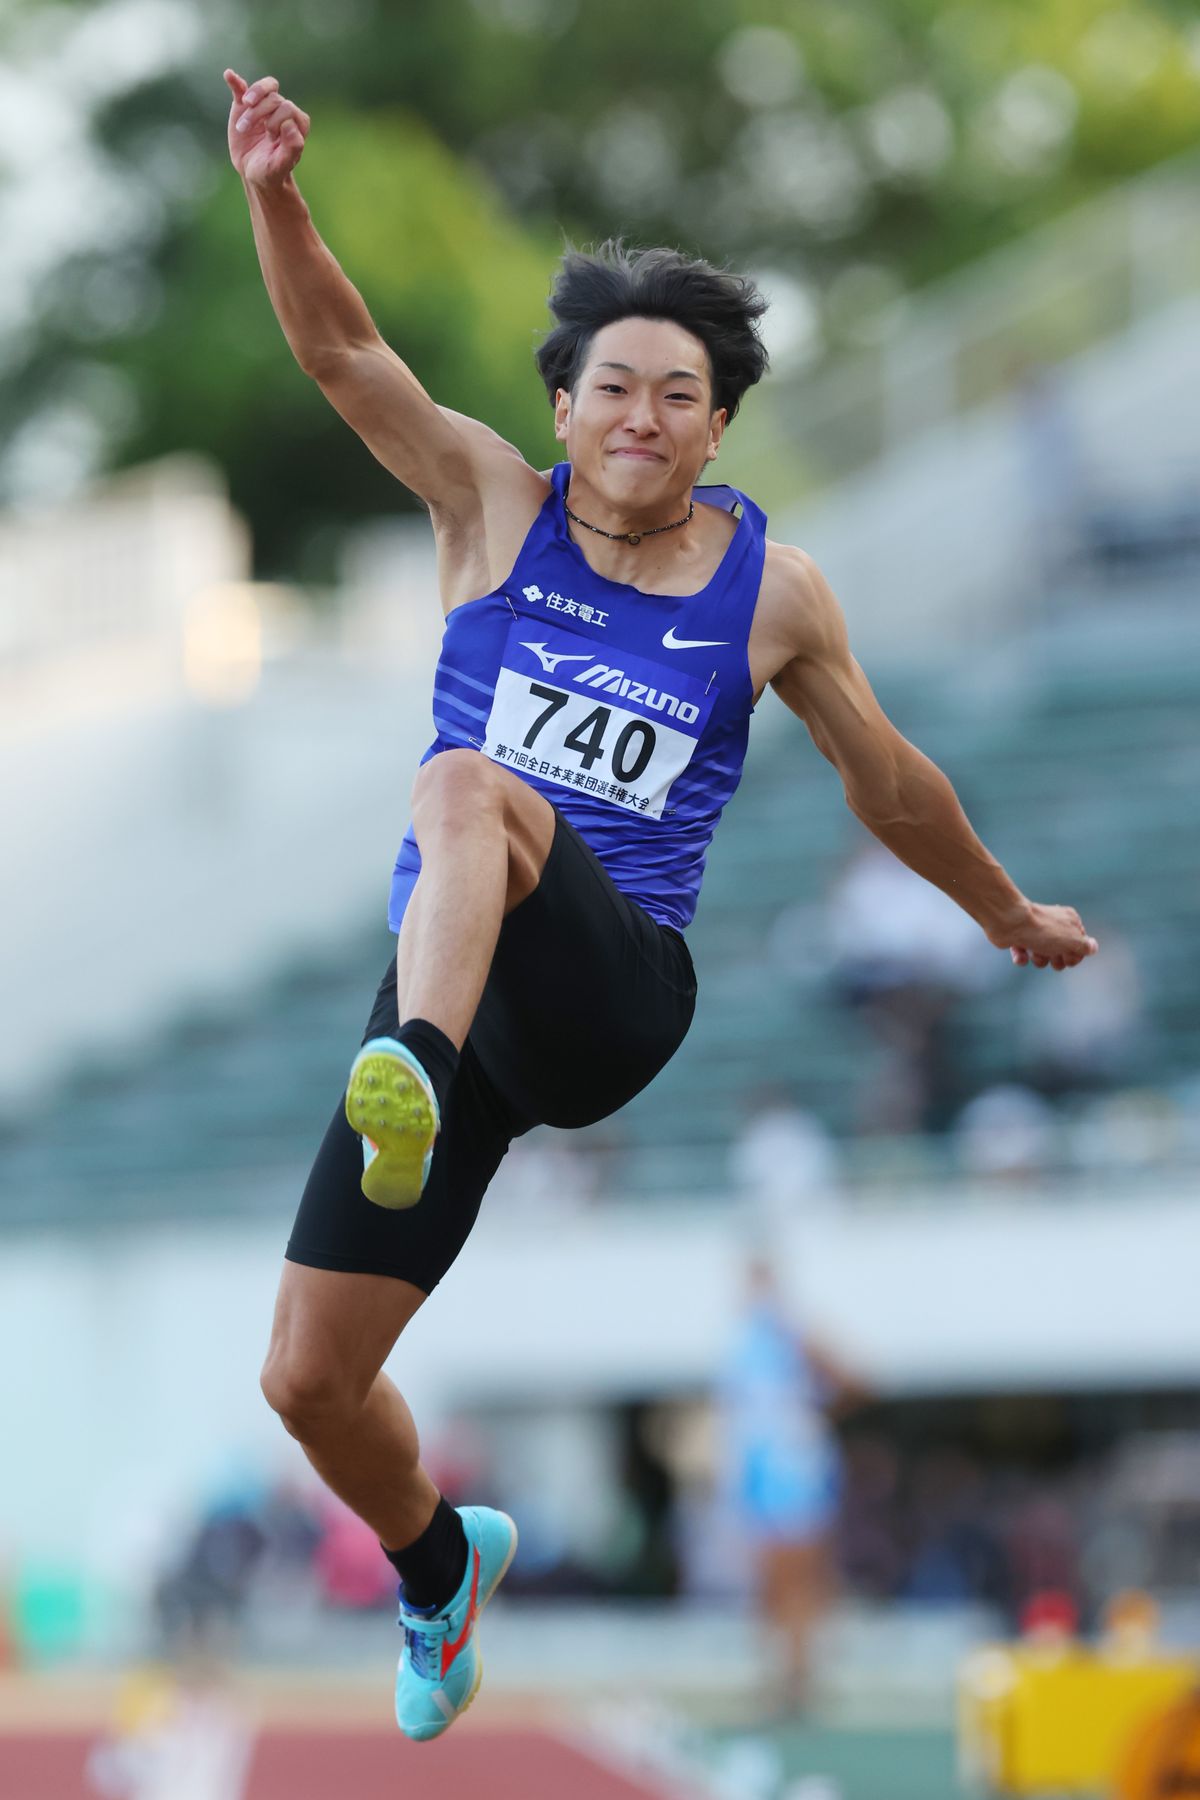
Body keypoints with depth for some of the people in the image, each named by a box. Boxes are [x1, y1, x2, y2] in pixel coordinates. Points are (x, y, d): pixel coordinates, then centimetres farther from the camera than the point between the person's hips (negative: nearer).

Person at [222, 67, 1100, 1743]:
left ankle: (416, 1093, -60)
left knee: (466, 784, -34)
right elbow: (338, 348, -10)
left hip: (617, 1002, -3)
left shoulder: (773, 590, 4)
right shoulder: (497, 503, 3)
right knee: (309, 1380, 0)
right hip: (446, 982, 3)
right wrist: (275, 196, -28)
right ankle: (439, 1564, 35)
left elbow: (890, 785, 20)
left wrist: (1012, 918, 32)